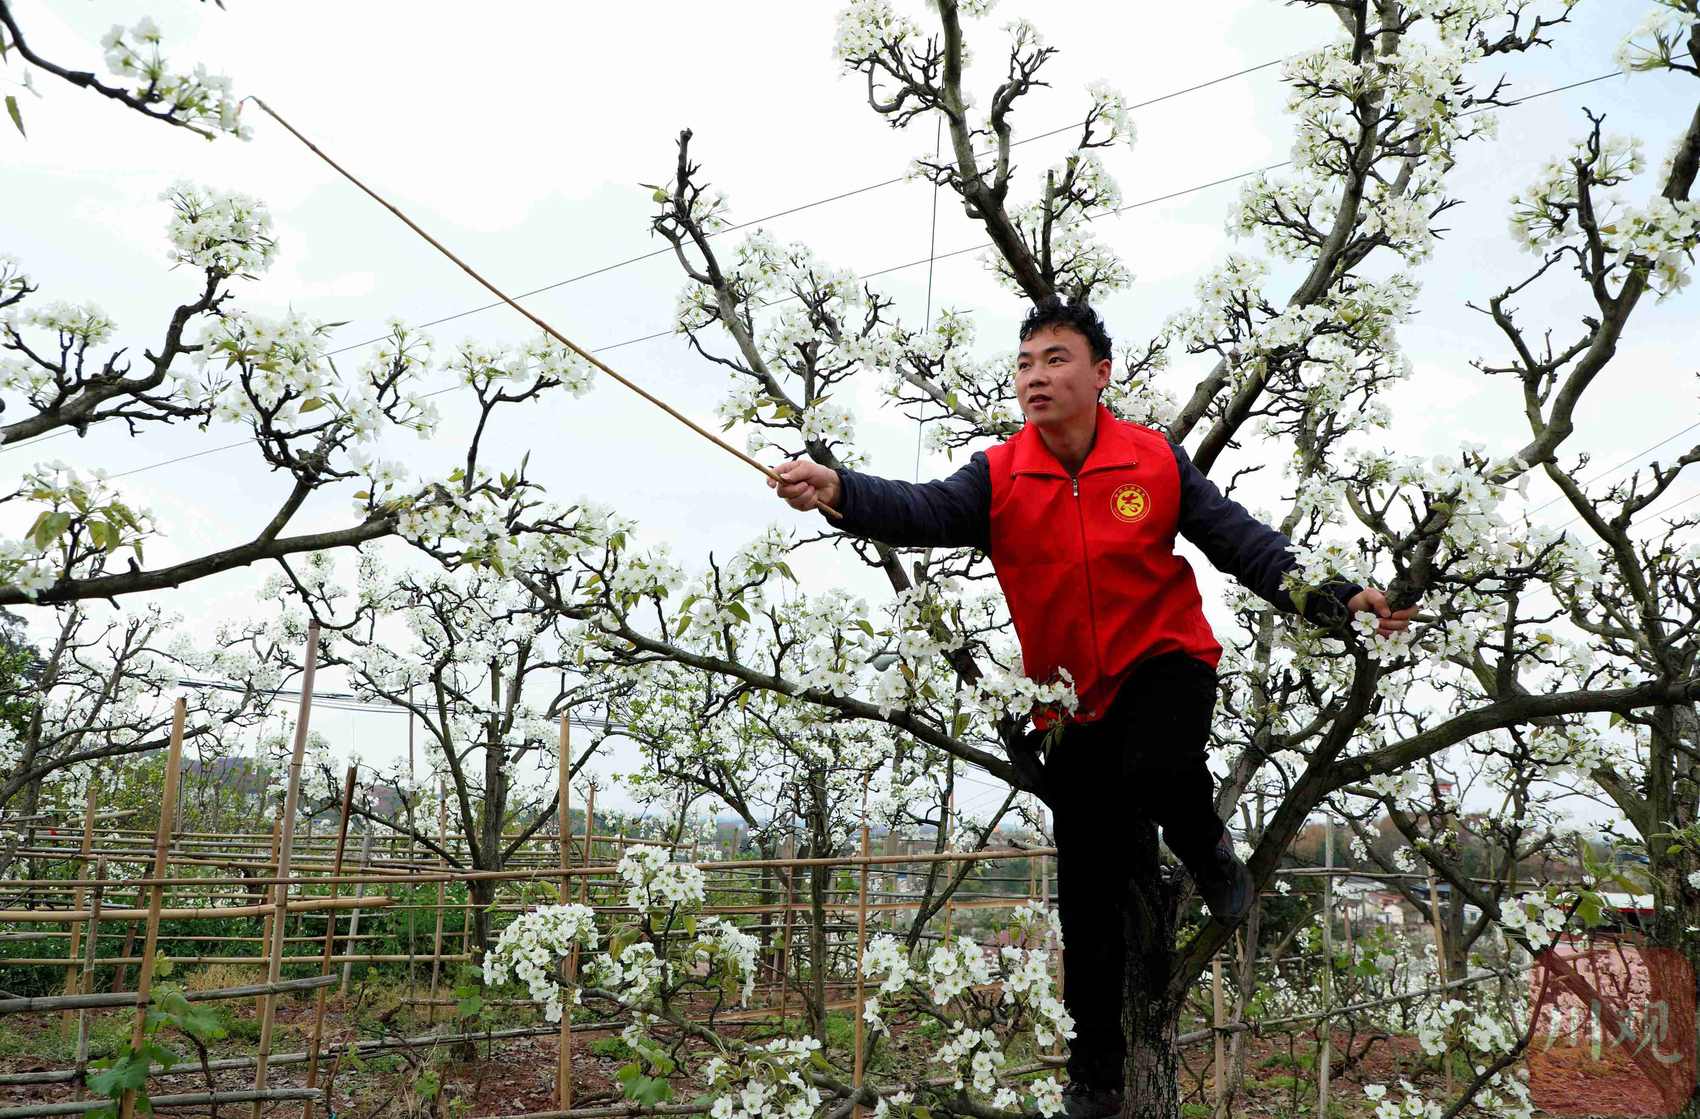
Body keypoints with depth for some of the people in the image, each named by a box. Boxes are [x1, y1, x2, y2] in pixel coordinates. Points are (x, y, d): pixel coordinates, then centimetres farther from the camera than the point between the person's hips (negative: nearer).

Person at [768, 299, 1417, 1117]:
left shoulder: (1157, 460, -7)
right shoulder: (998, 478, -9)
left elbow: (1242, 543, -4)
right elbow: (921, 512, -26)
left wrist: (1334, 598, -14)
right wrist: (837, 491, -45)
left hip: (1165, 664, -1)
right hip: (1073, 703, 2)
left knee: (1156, 774, -36)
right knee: (1088, 896, 7)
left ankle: (1206, 850, 3)